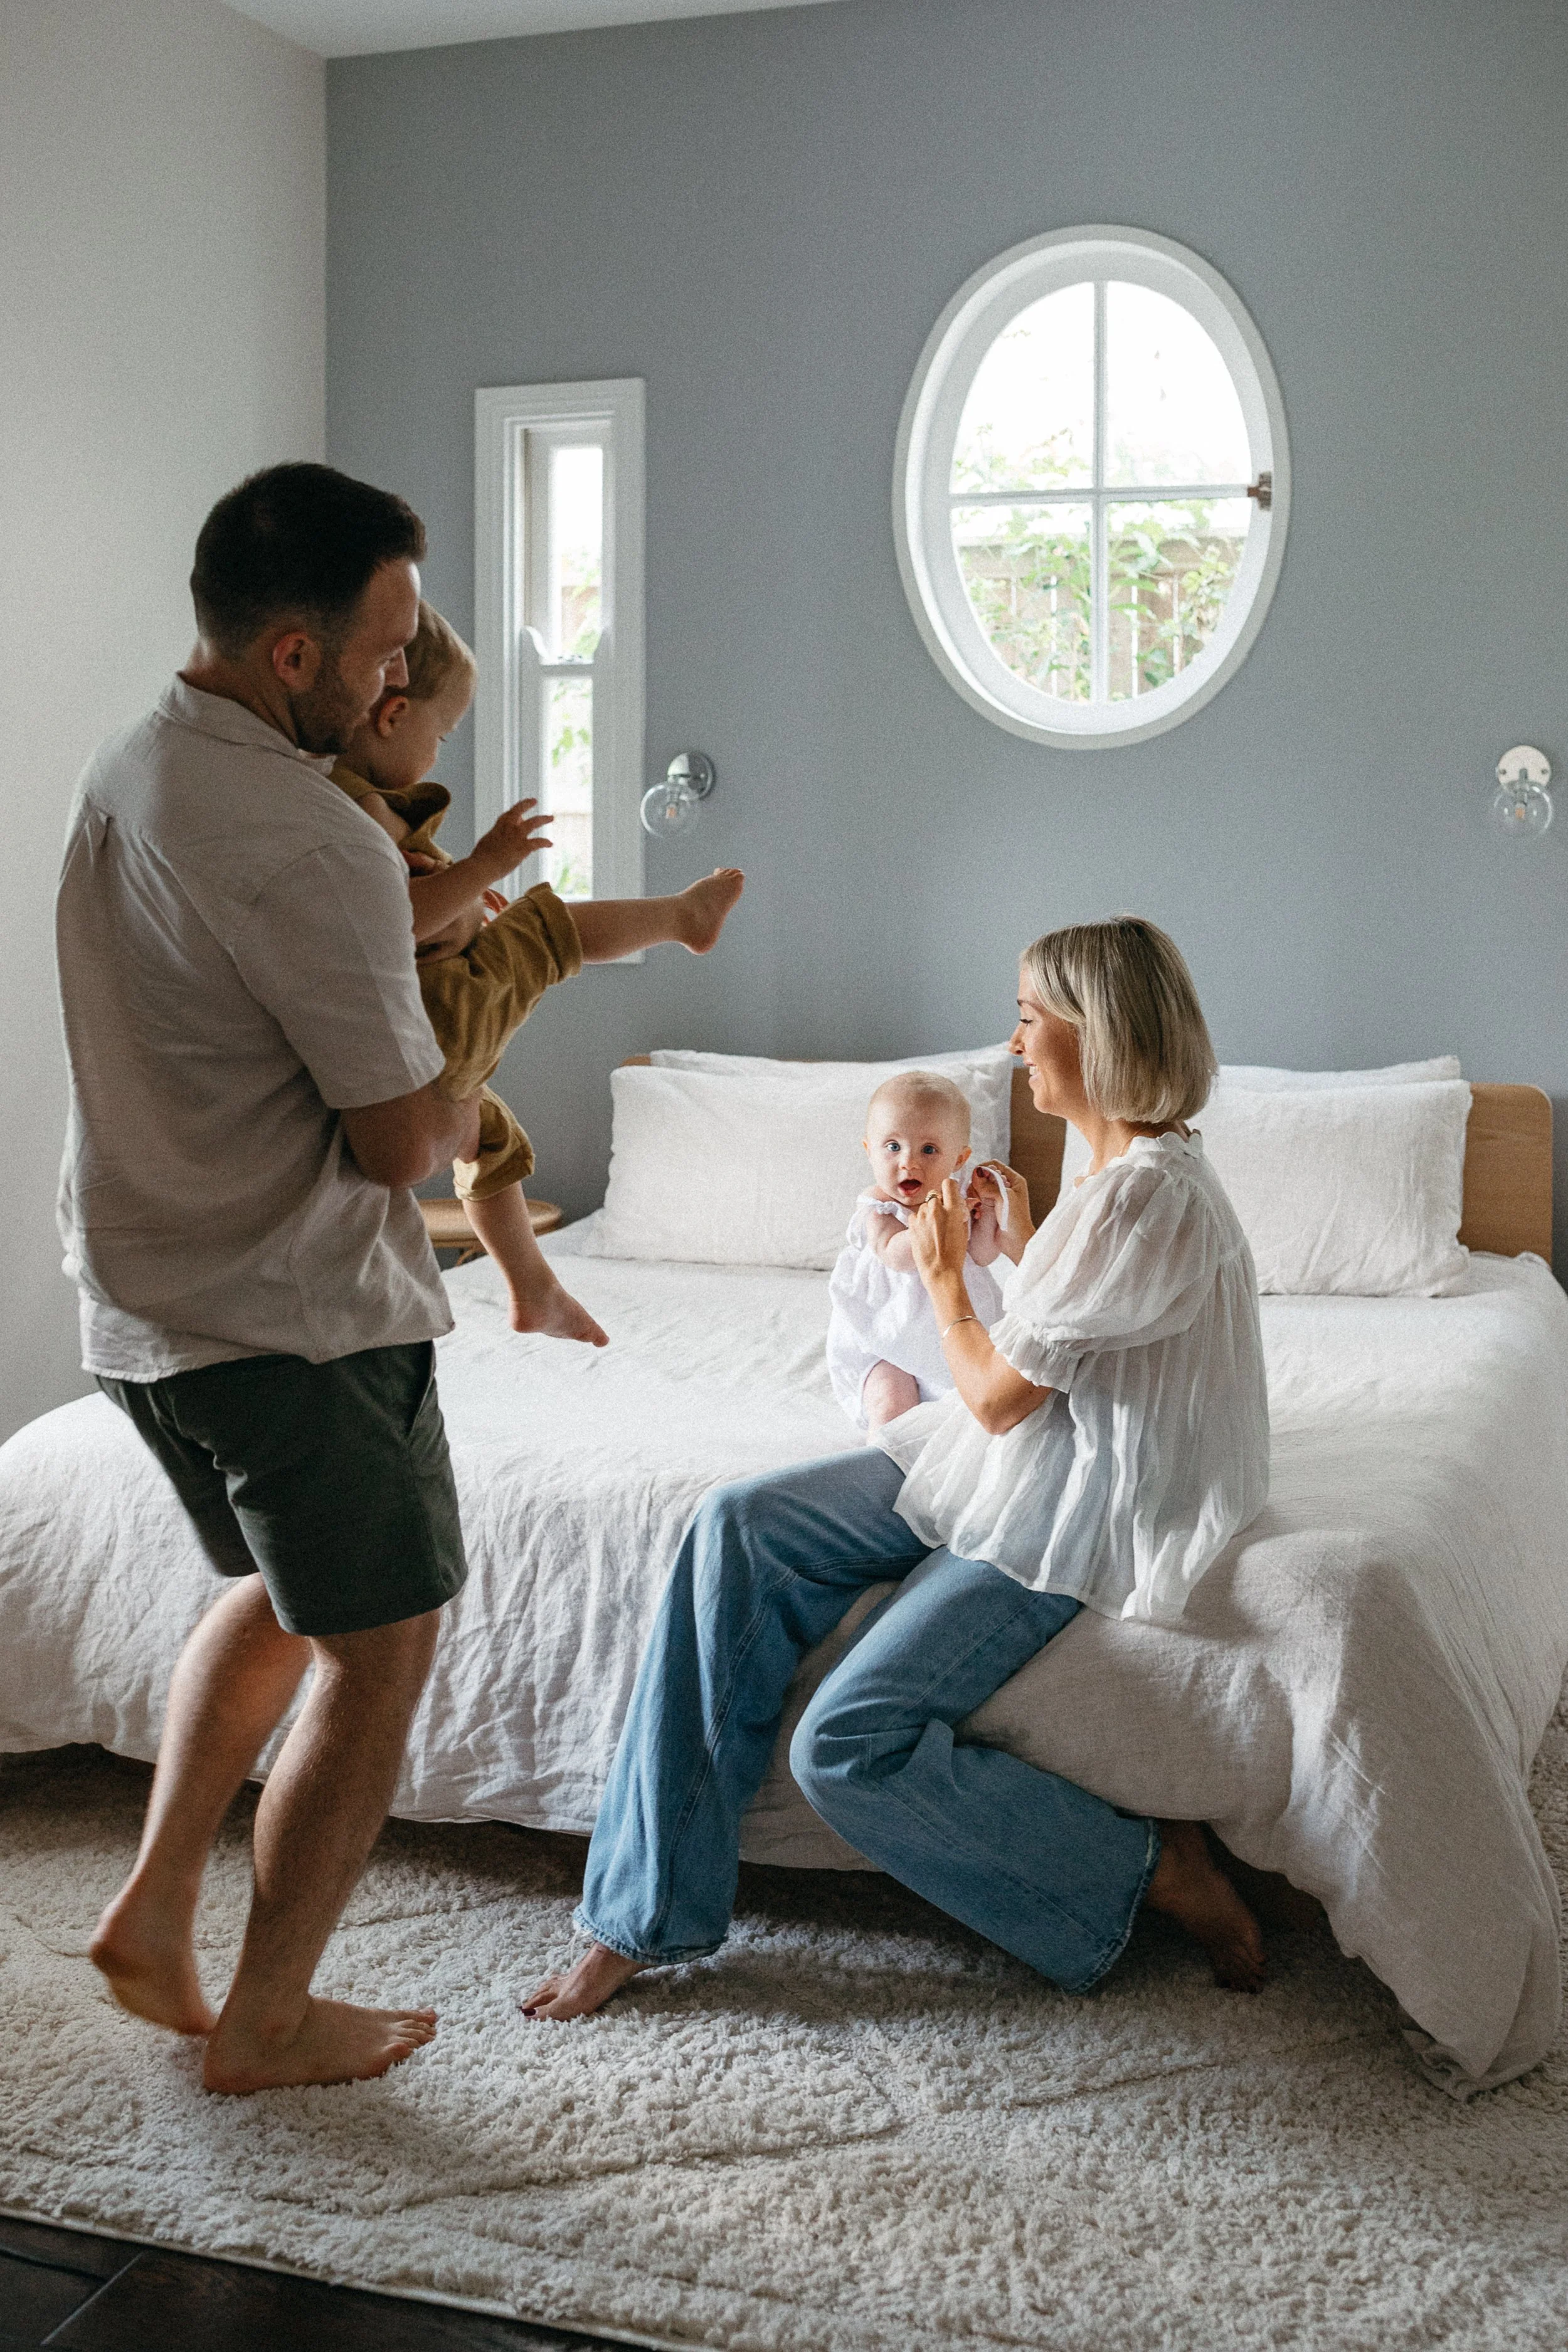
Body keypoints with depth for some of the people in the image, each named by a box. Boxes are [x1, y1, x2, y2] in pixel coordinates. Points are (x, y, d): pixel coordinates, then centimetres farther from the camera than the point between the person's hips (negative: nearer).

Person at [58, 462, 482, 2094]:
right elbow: (403, 1138, -20)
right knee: (380, 1650, 8)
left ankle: (152, 1911, 28)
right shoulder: (308, 846, -24)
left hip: (139, 1301, 9)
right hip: (295, 1323, -9)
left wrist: (432, 901, 13)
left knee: (281, 1592, 27)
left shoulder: (122, 775, 6)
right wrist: (463, 1110, 2)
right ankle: (265, 2020, 19)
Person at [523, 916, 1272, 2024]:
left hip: (1067, 1516, -10)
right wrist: (1021, 1245, 17)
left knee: (848, 1746, -20)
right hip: (1007, 1463, 10)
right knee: (742, 1524, -8)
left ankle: (1156, 1872, -3)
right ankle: (645, 1913, -6)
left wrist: (943, 1275, -1)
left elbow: (999, 1394, -16)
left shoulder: (1149, 1193, -21)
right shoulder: (1135, 1169, 11)